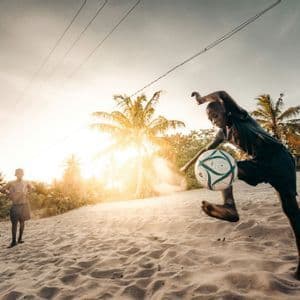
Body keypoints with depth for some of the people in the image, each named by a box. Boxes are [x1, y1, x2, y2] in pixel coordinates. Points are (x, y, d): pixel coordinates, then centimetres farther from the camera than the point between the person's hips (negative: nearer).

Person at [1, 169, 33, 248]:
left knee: (22, 221, 7)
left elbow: (31, 187, 23)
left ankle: (20, 238, 18)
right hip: (15, 205, -2)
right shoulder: (11, 183, -5)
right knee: (14, 223, -4)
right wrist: (9, 194, 2)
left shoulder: (26, 183, 3)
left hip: (24, 204, 2)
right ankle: (13, 241, 3)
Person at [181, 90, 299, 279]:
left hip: (278, 157, -6)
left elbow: (222, 95, -20)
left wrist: (203, 98, -3)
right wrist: (188, 165, 19)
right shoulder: (223, 133, 12)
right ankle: (230, 207, -28)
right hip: (259, 163, 6)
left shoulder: (239, 116, -7)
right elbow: (206, 150, 20)